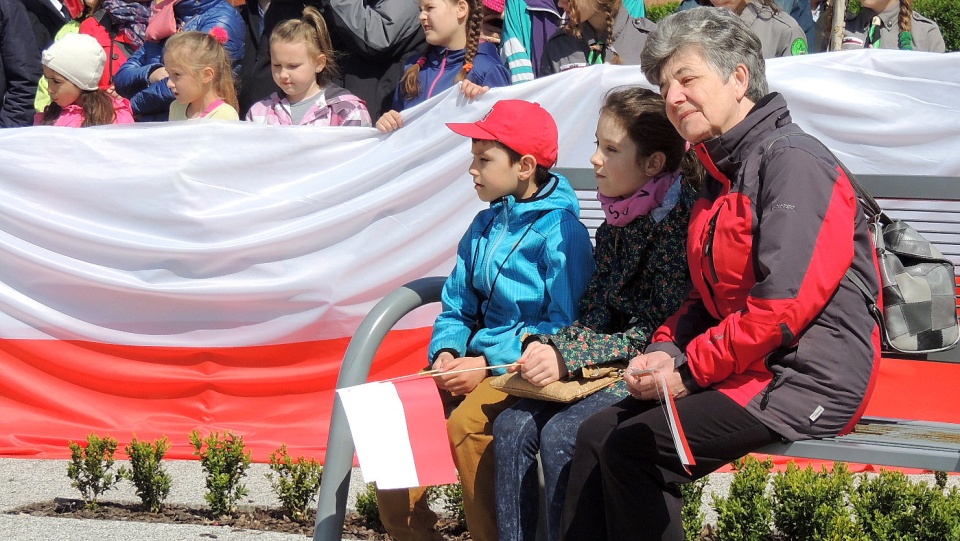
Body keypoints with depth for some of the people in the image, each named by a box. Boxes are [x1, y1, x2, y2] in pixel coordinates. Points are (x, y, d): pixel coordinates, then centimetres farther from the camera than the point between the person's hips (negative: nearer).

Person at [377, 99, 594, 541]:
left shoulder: (560, 231, -11)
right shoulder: (484, 227, 14)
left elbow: (565, 328, -15)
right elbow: (457, 307, 19)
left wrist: (488, 364, -19)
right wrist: (446, 352, -3)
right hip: (479, 361, 7)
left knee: (466, 424, -32)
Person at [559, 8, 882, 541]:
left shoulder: (793, 161, -13)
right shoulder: (720, 176, 19)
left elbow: (783, 303, -21)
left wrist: (689, 371, -14)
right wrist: (664, 351, 4)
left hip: (808, 383, -10)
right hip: (746, 372, 10)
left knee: (634, 449, -19)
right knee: (596, 434, 0)